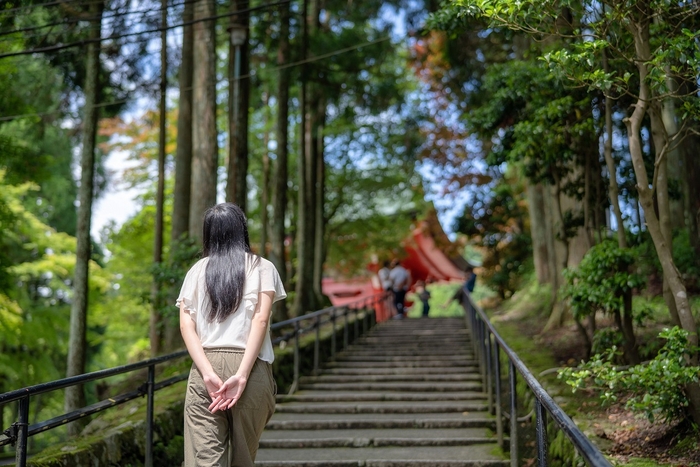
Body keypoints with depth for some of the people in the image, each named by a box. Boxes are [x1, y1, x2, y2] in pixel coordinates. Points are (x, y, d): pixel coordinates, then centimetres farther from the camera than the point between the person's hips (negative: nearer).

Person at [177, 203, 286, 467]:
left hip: (205, 368, 1)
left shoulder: (198, 270, 14)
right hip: (250, 366, 0)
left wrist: (208, 374, -7)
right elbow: (260, 320, -5)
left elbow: (186, 325, 1)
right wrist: (242, 375, -11)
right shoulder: (262, 268, 9)